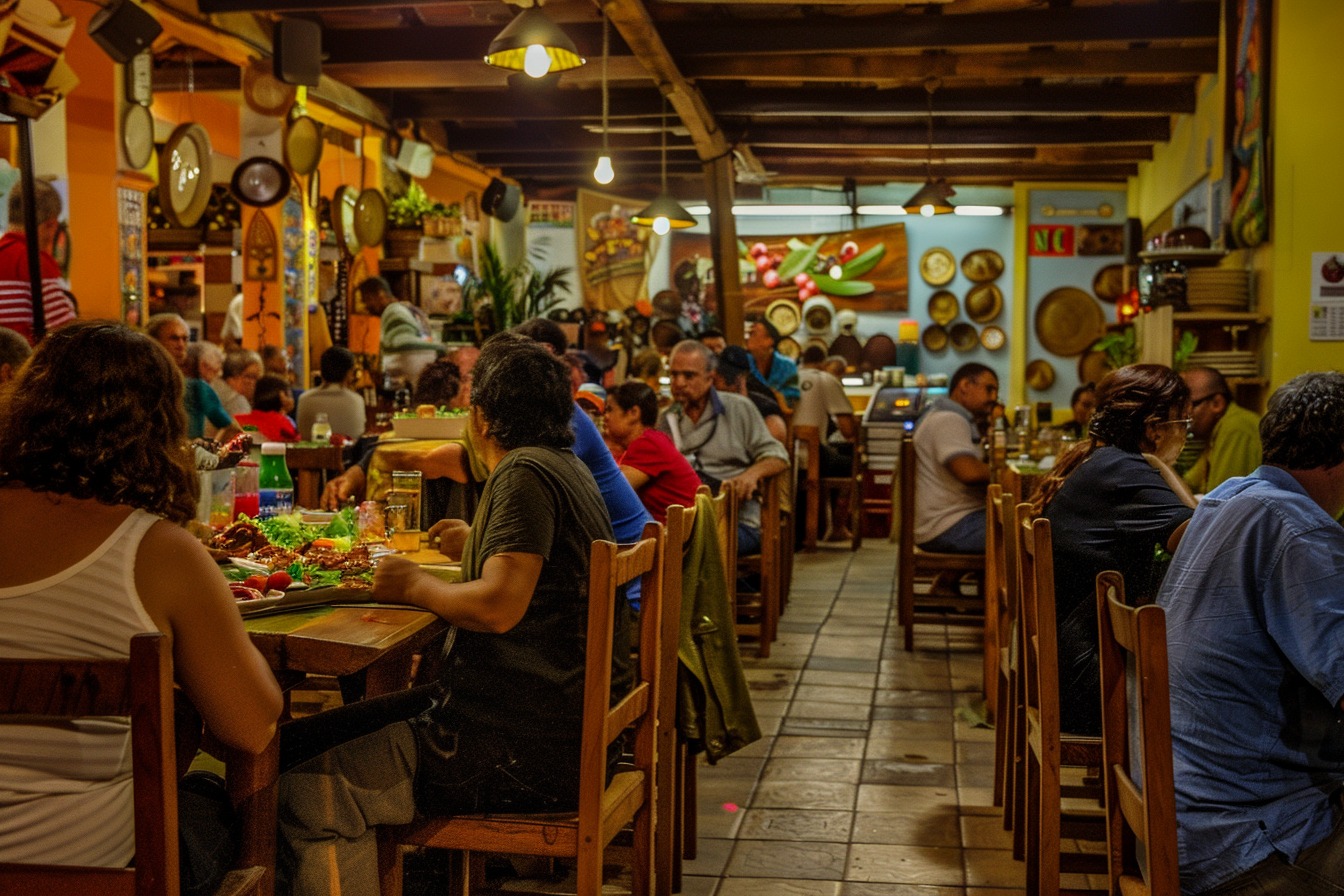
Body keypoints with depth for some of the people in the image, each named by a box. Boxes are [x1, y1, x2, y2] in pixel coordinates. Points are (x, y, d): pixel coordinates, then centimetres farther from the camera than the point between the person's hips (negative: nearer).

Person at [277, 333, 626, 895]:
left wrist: (416, 586, -10)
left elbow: (499, 607, -27)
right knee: (299, 741, 14)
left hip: (524, 747, -10)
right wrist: (476, 544, 42)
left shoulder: (525, 474, -15)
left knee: (309, 791, -19)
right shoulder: (564, 466, 16)